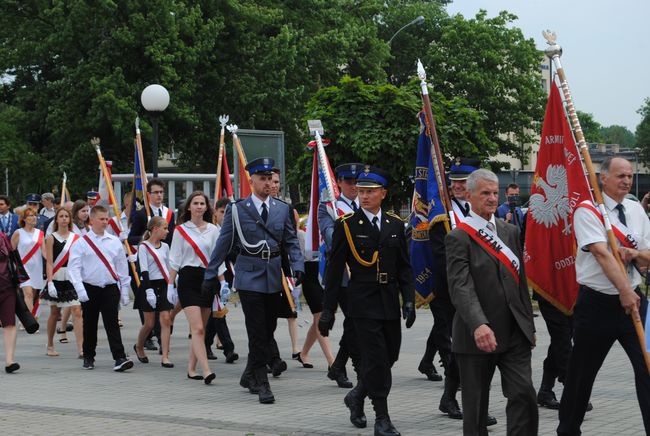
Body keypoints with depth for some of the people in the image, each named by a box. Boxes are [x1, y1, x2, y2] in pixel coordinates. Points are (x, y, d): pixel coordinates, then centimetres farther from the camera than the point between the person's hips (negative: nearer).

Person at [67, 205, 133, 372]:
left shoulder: (114, 242, 8)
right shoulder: (81, 243, -1)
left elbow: (122, 267, 12)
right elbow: (74, 268, -7)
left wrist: (124, 291, 10)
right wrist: (80, 289, -17)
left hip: (110, 289, 1)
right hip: (90, 289, -1)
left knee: (112, 323, -9)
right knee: (89, 325, 10)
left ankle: (120, 358, -16)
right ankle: (88, 358, 25)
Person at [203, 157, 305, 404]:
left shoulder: (283, 209, 8)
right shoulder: (237, 210, -1)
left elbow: (291, 242, 10)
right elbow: (224, 244, 3)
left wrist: (298, 266, -6)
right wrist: (211, 275, 4)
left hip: (274, 276, 4)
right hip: (249, 277, -4)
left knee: (268, 330, 10)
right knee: (257, 333, -7)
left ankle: (250, 376, 27)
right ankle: (261, 383, -2)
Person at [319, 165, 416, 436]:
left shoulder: (395, 224, 8)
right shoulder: (347, 225, -3)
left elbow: (404, 267, 12)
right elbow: (335, 270, -2)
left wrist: (409, 300, 1)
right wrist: (328, 309, -4)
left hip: (390, 302, 5)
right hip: (363, 303, -5)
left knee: (390, 356, 10)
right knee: (376, 359, -8)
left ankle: (358, 397, 32)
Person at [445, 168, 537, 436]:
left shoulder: (510, 232, 12)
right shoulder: (458, 238, -8)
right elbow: (461, 287, -20)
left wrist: (528, 325, 15)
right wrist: (478, 325, -34)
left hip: (514, 334, 5)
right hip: (476, 336, -5)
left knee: (523, 394, -5)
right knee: (475, 404, 5)